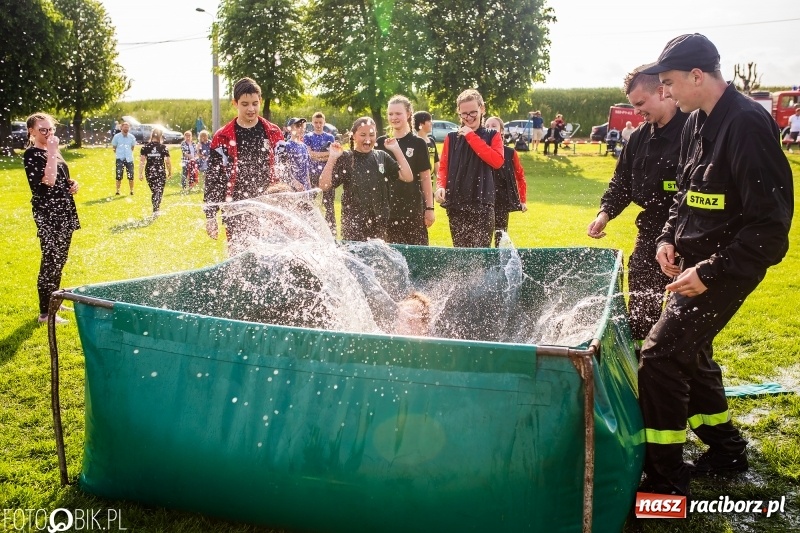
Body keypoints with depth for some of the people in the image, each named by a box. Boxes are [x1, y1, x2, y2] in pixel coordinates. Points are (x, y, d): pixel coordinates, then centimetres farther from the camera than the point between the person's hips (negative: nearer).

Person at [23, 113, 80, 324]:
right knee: (50, 261, -8)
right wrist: (52, 152, -23)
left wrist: (72, 183, 6)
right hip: (47, 214, -9)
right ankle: (45, 312, -3)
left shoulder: (54, 152, 14)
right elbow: (48, 181, -26)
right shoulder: (31, 154, -11)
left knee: (60, 259, 15)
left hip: (64, 212, 9)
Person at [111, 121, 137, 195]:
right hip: (120, 159, -2)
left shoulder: (131, 137, 3)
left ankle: (131, 191, 15)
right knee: (119, 176, -3)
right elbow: (114, 147, 8)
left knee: (131, 176, 2)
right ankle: (117, 191, 8)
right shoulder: (117, 136, -3)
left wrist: (128, 154, 12)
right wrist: (118, 153, 7)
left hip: (129, 158, 2)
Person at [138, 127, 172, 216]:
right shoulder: (163, 147, -4)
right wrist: (170, 171, 9)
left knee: (153, 191, 17)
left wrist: (140, 173, -2)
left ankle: (156, 209, 28)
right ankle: (156, 209, -16)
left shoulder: (145, 147, 0)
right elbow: (168, 161, -4)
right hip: (161, 172, -2)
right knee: (159, 191, 1)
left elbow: (141, 161, -4)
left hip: (149, 172, 2)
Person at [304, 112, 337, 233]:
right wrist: (325, 155, -8)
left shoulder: (330, 137, 10)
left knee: (329, 203, -1)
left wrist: (316, 155, -9)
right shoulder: (308, 137, 7)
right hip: (312, 173, 0)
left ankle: (332, 230, 1)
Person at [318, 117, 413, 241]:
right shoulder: (345, 159, -3)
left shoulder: (382, 157, 6)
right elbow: (324, 186, -13)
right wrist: (332, 158, -21)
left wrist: (397, 151, -6)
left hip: (379, 224, 3)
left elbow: (408, 177, -2)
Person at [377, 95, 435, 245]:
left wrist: (429, 208, -2)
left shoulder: (418, 144, -1)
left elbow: (425, 178, 1)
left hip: (413, 209, -3)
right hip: (386, 209, 3)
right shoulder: (381, 143, 7)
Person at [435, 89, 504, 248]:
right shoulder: (452, 137, 10)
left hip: (483, 203, -2)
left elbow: (497, 161, -11)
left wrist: (471, 137, -9)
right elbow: (443, 166, 9)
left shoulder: (492, 136, 6)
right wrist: (441, 186, -12)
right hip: (456, 204, 2)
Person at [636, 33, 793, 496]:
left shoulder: (747, 125, -22)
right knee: (688, 352, 20)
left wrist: (710, 273, -24)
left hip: (726, 268, -9)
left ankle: (666, 481, 1)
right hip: (695, 262, 10)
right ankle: (726, 450, 39)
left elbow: (771, 223, -23)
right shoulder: (698, 122, 6)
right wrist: (669, 237, 3)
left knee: (660, 357, -13)